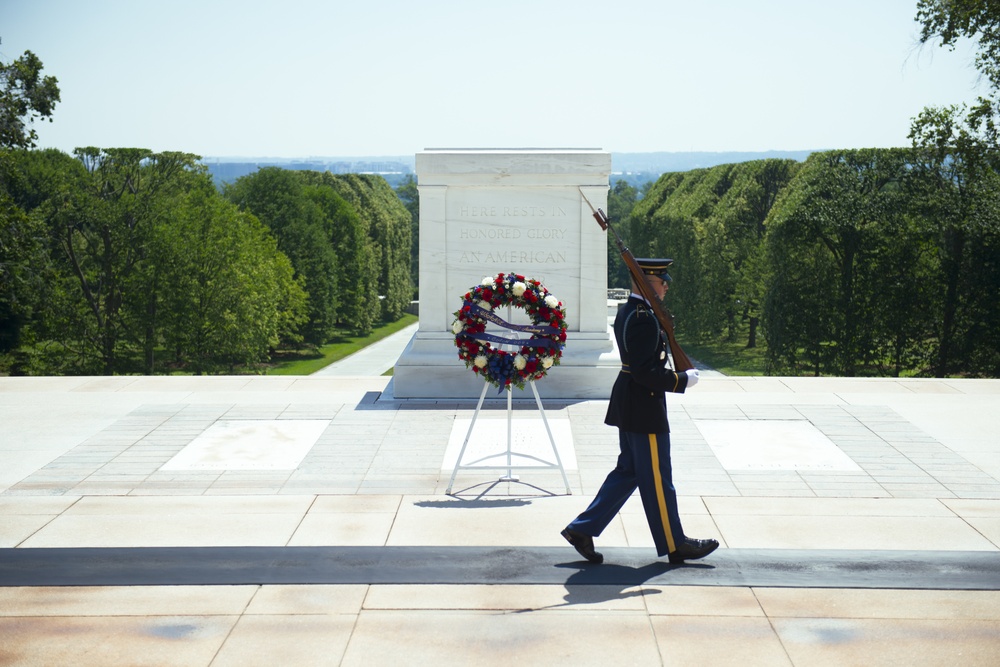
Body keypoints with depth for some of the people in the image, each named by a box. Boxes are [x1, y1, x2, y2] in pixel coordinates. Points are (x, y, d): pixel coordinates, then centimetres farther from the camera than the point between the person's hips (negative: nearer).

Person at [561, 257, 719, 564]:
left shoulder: (627, 312, 11)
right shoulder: (642, 318, -21)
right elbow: (645, 371, -25)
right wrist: (683, 380, -16)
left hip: (629, 404, 10)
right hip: (644, 409, -10)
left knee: (628, 471, 16)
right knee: (656, 478, 2)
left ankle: (582, 529, 17)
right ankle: (674, 545, 15)